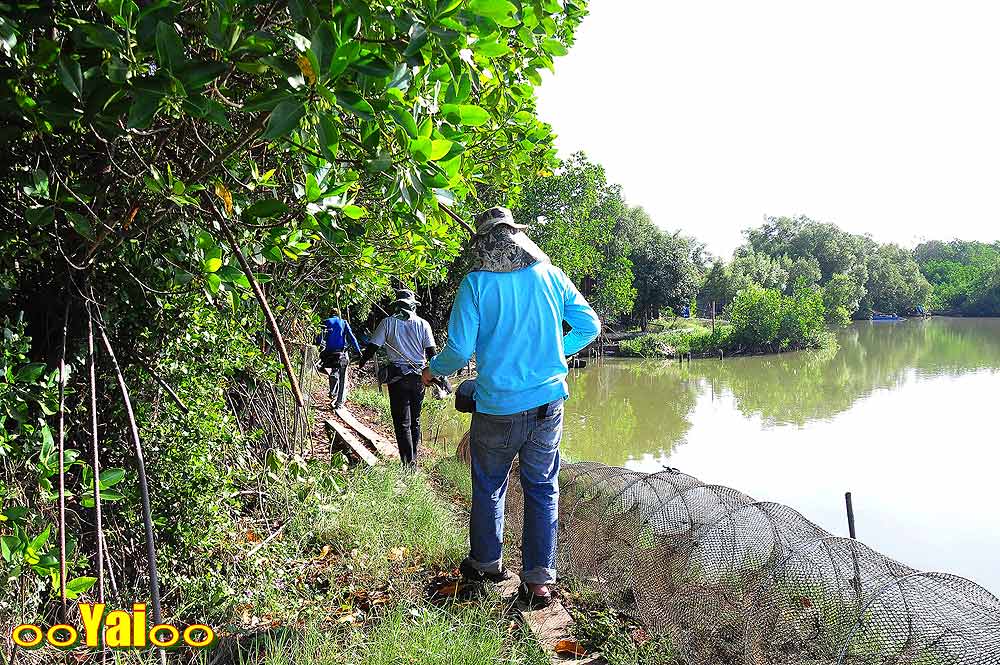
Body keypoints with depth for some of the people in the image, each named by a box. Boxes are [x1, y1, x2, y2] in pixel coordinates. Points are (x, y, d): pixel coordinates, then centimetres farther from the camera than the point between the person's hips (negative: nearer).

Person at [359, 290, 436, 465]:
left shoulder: (388, 322, -1)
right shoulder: (423, 324, 3)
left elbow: (372, 347, -3)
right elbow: (431, 352, 1)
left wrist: (361, 362, 13)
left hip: (397, 377, -2)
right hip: (419, 376, 3)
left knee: (402, 423, 0)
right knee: (415, 420, 16)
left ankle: (409, 463, -4)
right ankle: (413, 458, 24)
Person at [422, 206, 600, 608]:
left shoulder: (476, 283, -8)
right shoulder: (550, 275, 1)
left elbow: (460, 349, -10)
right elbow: (590, 326, 6)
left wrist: (433, 371, 10)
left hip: (497, 408, -2)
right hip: (548, 404, 2)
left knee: (489, 487, 18)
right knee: (542, 489, 12)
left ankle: (486, 563, 34)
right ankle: (539, 581, 14)